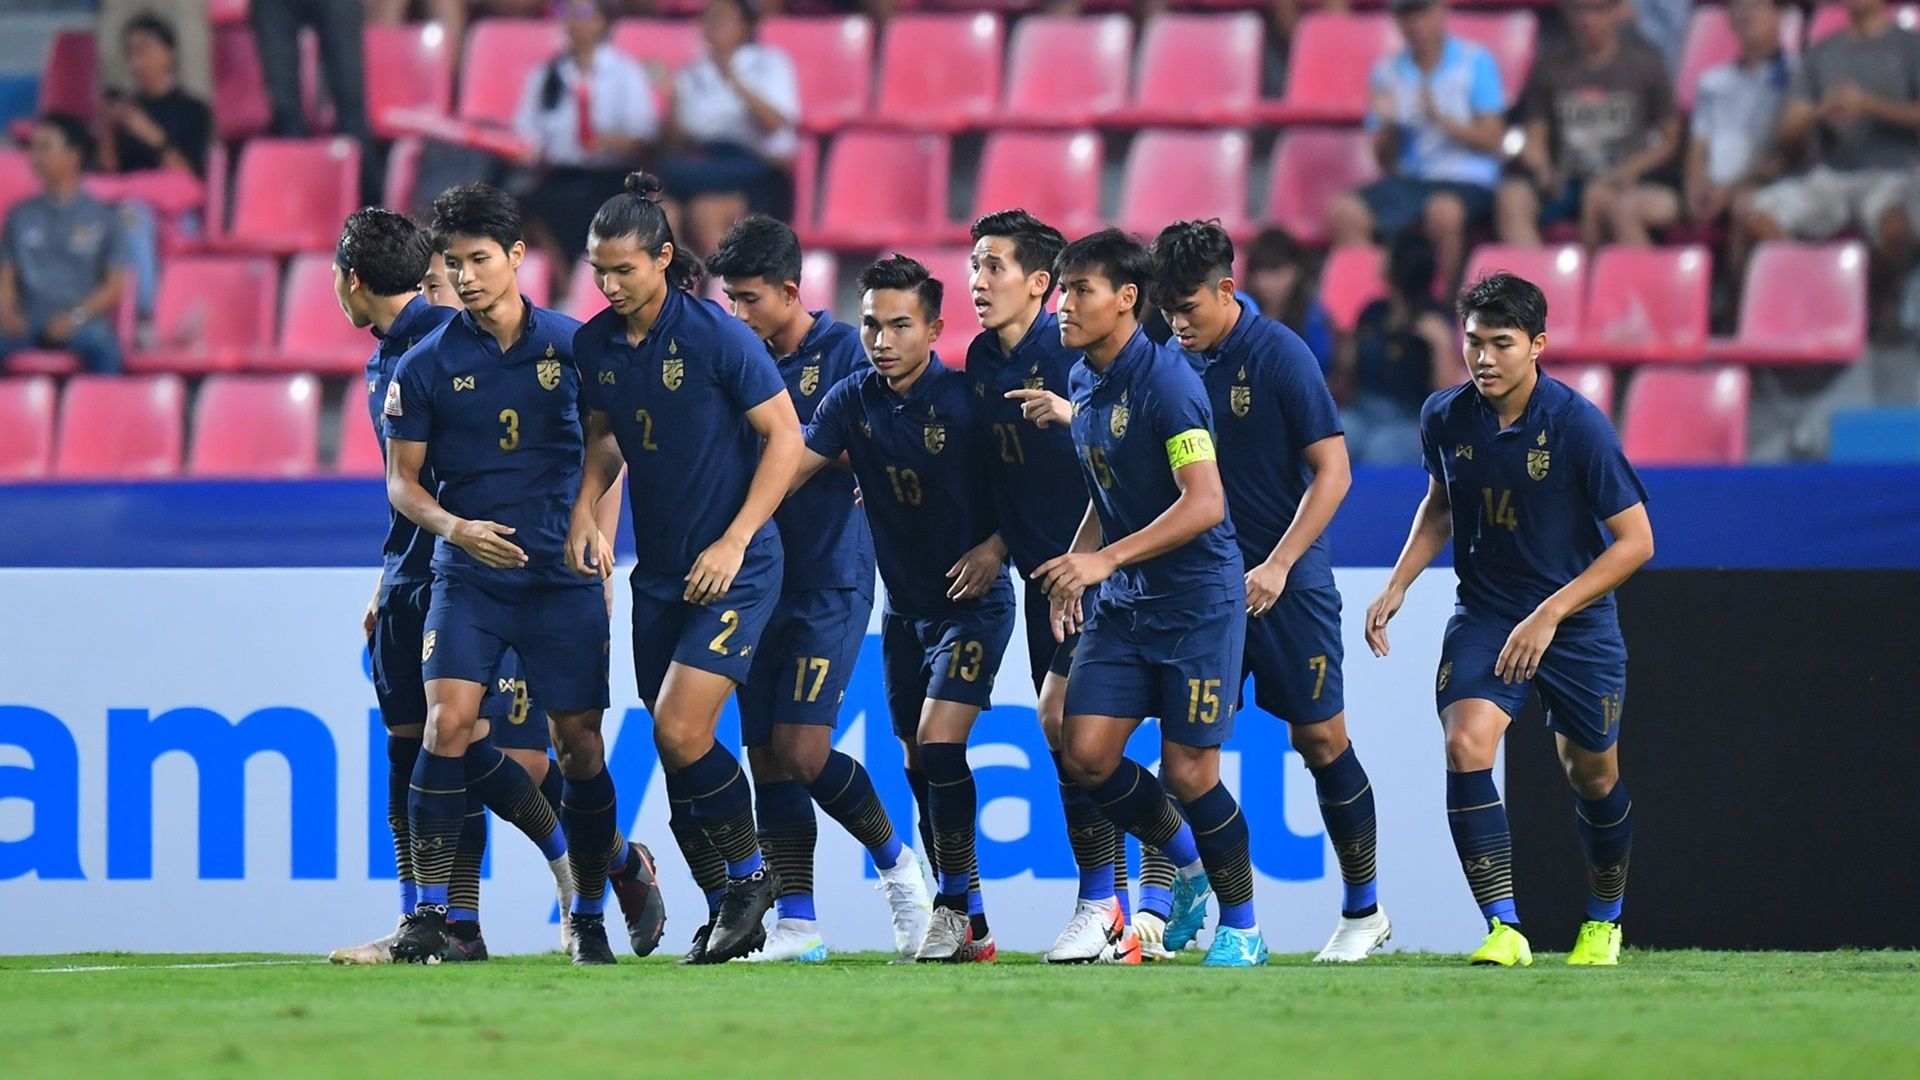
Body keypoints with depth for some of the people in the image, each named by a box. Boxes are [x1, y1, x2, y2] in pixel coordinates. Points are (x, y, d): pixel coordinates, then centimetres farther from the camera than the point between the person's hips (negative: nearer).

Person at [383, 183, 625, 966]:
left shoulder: (572, 344, 1)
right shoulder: (427, 364, 0)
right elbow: (401, 480, 3)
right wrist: (453, 527, -15)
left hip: (562, 573, 1)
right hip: (469, 576, -1)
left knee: (579, 744, 3)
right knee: (447, 723, -17)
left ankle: (590, 919, 17)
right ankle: (431, 913, -13)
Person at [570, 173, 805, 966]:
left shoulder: (716, 336, -15)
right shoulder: (594, 345, 3)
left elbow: (784, 437, -11)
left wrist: (734, 543, -15)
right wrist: (584, 510, 0)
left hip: (734, 568, -6)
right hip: (659, 571, 6)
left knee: (680, 729, -18)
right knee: (674, 750, 5)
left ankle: (748, 876, 3)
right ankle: (726, 905, 19)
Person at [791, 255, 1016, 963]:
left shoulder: (966, 400, -16)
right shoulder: (854, 402, -2)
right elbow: (790, 468, -6)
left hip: (972, 599, -6)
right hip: (904, 604, 6)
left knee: (939, 741, -18)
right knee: (919, 762, 7)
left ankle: (955, 907, -9)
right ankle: (966, 922, 16)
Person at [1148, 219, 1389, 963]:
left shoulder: (1280, 356, -12)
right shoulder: (1178, 364, 4)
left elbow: (1333, 472, -12)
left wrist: (1277, 566, -17)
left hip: (1287, 585, -5)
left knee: (1320, 740, 1)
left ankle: (1364, 910, 14)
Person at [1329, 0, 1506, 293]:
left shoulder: (1475, 62, 2)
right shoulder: (1388, 72, 12)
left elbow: (1491, 140, -4)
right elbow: (1384, 159, 13)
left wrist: (1441, 119, -17)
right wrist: (1386, 124, -8)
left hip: (1467, 180, -4)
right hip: (1408, 178, 4)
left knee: (1443, 211, -39)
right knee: (1343, 212, -22)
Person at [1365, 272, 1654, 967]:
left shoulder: (1578, 425, -19)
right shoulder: (1445, 417, -6)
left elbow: (1635, 541, -15)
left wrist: (1550, 614, -21)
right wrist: (1397, 585, 3)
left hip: (1577, 620, -2)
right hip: (1485, 615, 2)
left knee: (1592, 776, 11)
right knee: (1466, 744, -23)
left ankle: (1603, 922, 38)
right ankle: (1504, 930, -24)